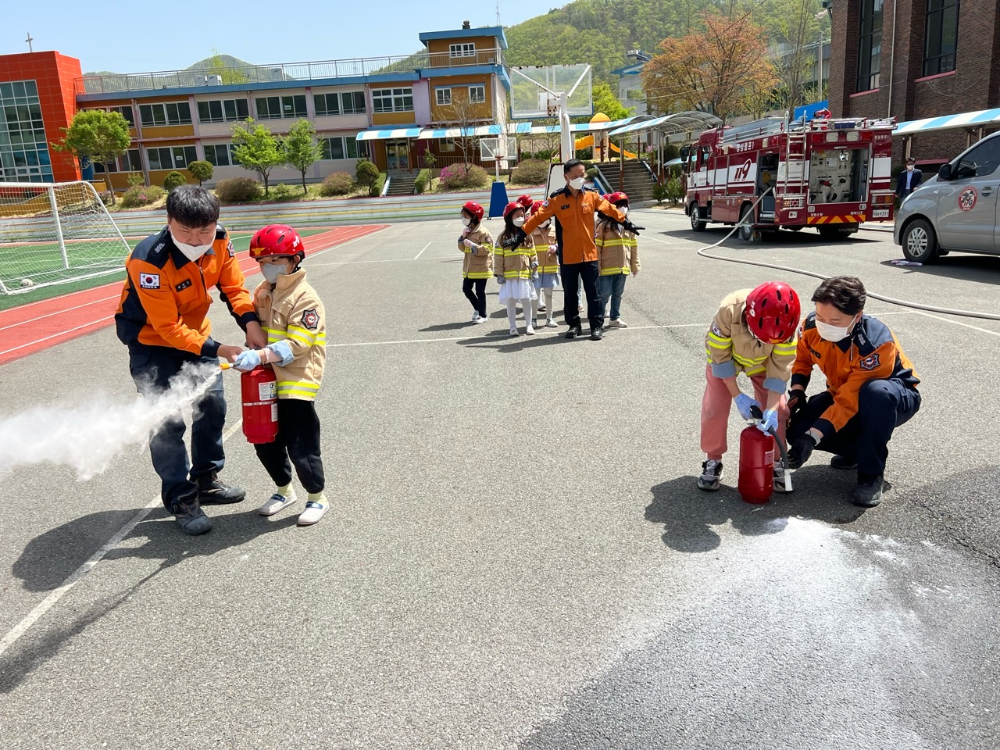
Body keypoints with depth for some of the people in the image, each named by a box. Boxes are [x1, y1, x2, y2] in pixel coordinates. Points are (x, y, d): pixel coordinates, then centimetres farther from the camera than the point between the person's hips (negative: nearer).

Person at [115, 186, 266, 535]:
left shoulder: (220, 240, -18)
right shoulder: (149, 260, -34)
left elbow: (233, 288, -7)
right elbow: (167, 327, -30)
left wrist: (250, 322, -25)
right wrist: (217, 350, -34)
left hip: (194, 329, 6)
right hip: (151, 339, -6)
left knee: (213, 405, 12)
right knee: (167, 420, -10)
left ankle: (206, 480, 31)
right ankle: (180, 499, 7)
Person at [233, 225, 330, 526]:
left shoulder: (305, 298, -15)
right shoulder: (262, 292, 9)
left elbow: (296, 345, -23)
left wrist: (261, 356, -32)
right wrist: (250, 356, 6)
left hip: (296, 384, -8)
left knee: (300, 447, -1)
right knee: (266, 443, 16)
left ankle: (317, 498, 21)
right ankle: (284, 490, 38)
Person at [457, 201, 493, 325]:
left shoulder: (482, 232, -15)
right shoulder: (468, 231, 12)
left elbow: (486, 249, -21)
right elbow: (462, 248, 12)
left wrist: (472, 245, -24)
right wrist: (463, 237, -4)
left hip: (480, 267, -8)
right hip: (469, 267, 8)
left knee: (480, 292, 0)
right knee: (466, 289, 11)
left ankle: (482, 315, 13)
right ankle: (478, 308, 30)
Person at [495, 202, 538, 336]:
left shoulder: (527, 235, 7)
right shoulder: (503, 236, -2)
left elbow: (532, 253, 12)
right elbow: (498, 257, -3)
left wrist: (534, 265, 3)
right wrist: (499, 274, -6)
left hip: (525, 274, 2)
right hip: (509, 275, -2)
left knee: (526, 300, 5)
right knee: (510, 300, 3)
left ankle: (529, 325, 17)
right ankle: (513, 327, 13)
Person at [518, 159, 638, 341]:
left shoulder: (591, 196, 2)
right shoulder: (556, 199, -5)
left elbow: (611, 210, 12)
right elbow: (538, 217, -7)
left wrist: (627, 223, 15)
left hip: (589, 254, 1)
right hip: (568, 257, -1)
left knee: (593, 293, 5)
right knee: (570, 293, 10)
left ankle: (597, 326, 13)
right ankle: (574, 325, 23)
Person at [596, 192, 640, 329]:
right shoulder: (604, 225, -10)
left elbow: (633, 246, 14)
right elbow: (597, 247, -11)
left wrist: (635, 265, 13)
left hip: (622, 268, 6)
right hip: (607, 268, -6)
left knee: (618, 294, 14)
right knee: (604, 294, 0)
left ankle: (615, 318, 25)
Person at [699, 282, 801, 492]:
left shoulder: (784, 323, -35)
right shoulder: (729, 311, -41)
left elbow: (780, 367, -26)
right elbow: (720, 357, -27)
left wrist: (772, 408, -34)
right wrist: (738, 396, -26)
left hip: (763, 361, 2)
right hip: (725, 357, -1)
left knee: (779, 411, -9)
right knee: (714, 409, -12)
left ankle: (775, 461, 12)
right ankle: (713, 460, 10)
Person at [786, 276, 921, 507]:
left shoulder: (876, 343, -35)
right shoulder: (811, 326, -19)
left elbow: (849, 402, -35)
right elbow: (802, 359, 4)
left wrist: (812, 438, -41)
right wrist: (797, 392, -13)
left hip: (897, 398, -5)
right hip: (842, 391, 5)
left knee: (875, 392, -42)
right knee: (798, 430, -18)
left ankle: (871, 474, -23)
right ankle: (858, 449, 12)